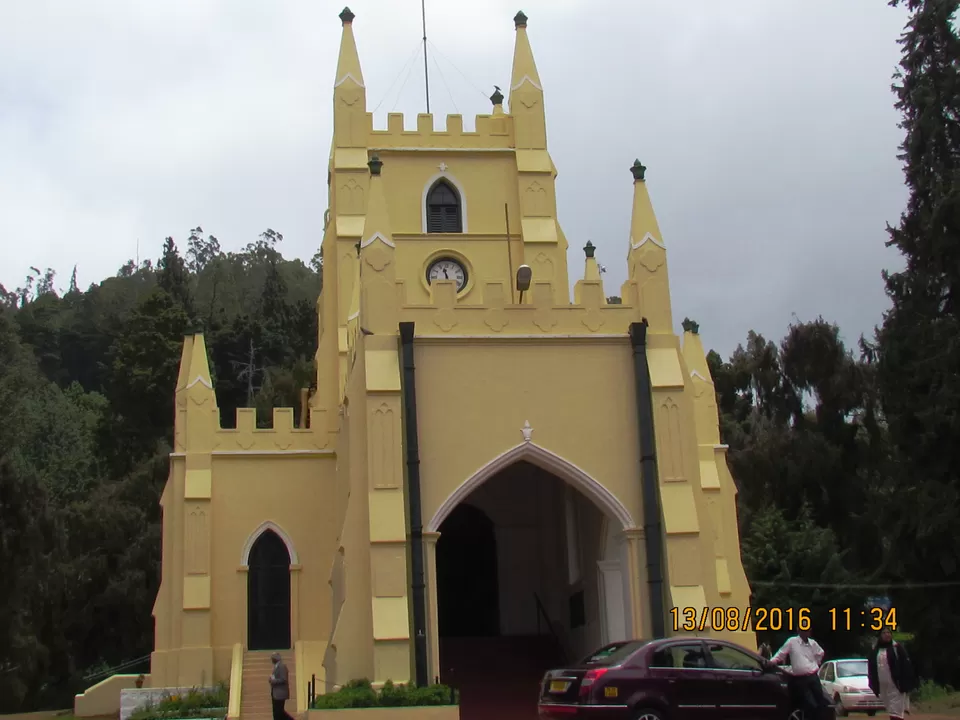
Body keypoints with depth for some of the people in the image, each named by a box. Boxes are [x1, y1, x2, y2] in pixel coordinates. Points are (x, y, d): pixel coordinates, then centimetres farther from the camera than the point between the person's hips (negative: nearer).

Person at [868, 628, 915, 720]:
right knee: (891, 712, 13)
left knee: (896, 712, -9)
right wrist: (873, 685, 10)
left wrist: (906, 684, -13)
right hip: (883, 686, 5)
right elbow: (871, 669, 15)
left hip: (895, 685, -5)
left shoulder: (897, 648, -4)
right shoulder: (875, 650, 10)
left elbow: (906, 666, -8)